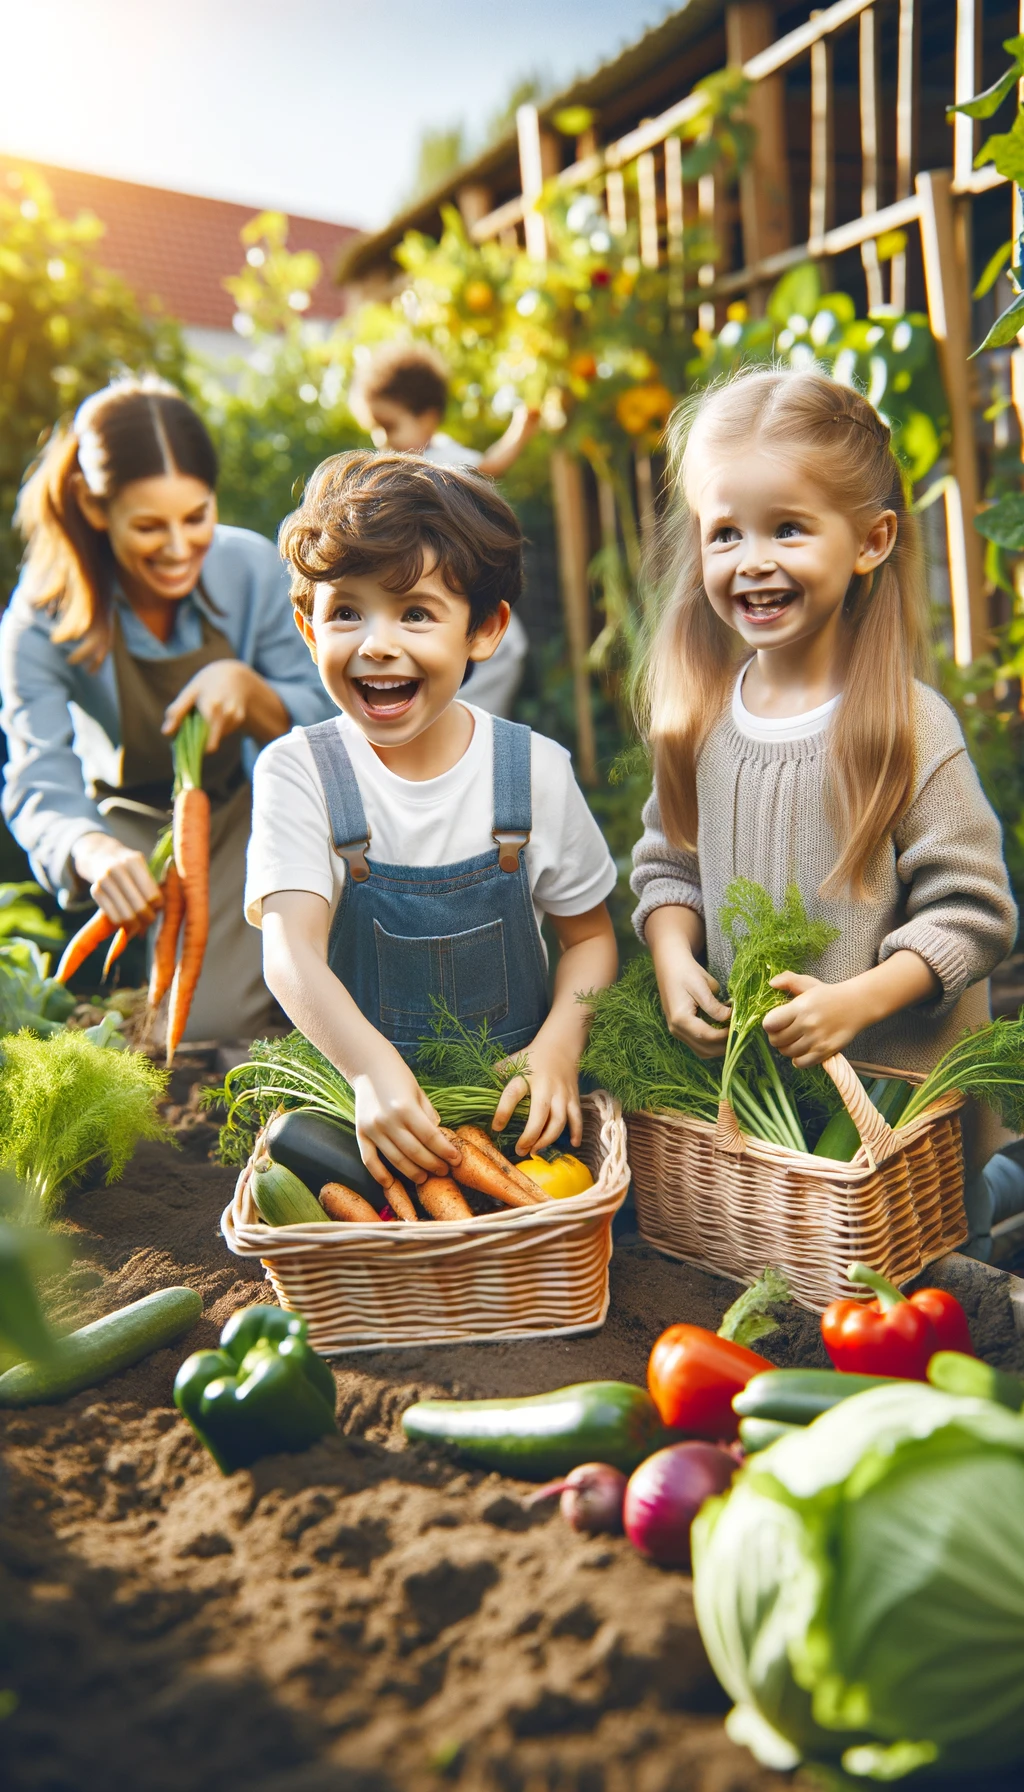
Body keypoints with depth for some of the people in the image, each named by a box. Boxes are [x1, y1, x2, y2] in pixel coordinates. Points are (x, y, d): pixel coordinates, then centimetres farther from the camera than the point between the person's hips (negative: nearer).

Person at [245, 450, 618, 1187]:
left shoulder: (536, 770, -3)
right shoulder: (298, 772, -7)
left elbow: (589, 935, 6)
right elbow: (289, 950, -18)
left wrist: (558, 1048, -13)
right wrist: (371, 1066, -36)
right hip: (357, 1094, 1)